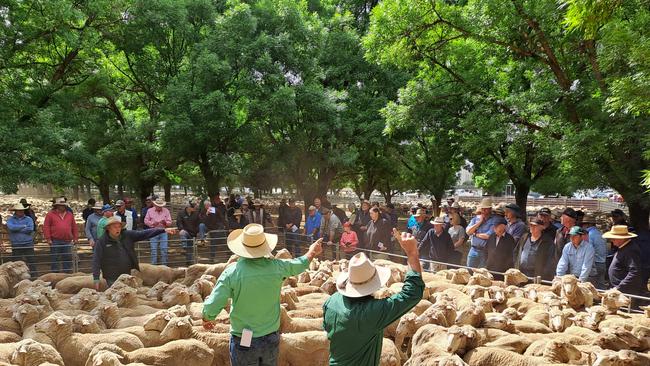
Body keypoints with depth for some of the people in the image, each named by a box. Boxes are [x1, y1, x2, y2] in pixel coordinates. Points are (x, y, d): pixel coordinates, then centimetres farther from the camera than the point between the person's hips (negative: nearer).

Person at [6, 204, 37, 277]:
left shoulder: (28, 219, 5)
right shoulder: (10, 219, 5)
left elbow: (30, 229, -12)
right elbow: (11, 227, -17)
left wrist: (17, 229, -8)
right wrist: (24, 226, -10)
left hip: (28, 244, 0)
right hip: (16, 245, 0)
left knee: (32, 261, 2)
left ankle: (34, 276, 8)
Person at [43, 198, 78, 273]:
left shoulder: (69, 214, 13)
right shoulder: (50, 214, 2)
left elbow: (74, 227, 15)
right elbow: (46, 227, -2)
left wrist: (75, 238, 9)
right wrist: (48, 239, -9)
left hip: (67, 241, 3)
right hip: (55, 241, -3)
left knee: (68, 258, 7)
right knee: (55, 259, 4)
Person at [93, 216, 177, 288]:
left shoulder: (128, 235, 4)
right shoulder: (102, 242, -4)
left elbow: (144, 234, -2)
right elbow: (96, 261, -5)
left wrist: (164, 230, -11)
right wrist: (96, 279, -11)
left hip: (129, 276, 4)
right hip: (112, 280, -3)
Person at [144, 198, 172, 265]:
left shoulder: (166, 211, 7)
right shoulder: (150, 211, 4)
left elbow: (170, 222, 5)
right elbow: (146, 221, 3)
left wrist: (165, 222, -17)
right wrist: (153, 223, -13)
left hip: (163, 232, 1)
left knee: (164, 249, 0)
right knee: (154, 250, 0)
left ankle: (164, 265, 9)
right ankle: (153, 265, 8)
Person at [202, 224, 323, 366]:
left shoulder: (232, 272, -18)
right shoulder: (276, 267, -11)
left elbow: (211, 307, -17)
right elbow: (301, 264, 11)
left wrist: (207, 319, 6)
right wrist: (312, 252, 32)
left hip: (243, 343, -2)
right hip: (271, 340, 2)